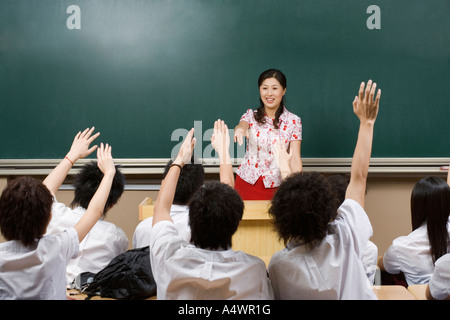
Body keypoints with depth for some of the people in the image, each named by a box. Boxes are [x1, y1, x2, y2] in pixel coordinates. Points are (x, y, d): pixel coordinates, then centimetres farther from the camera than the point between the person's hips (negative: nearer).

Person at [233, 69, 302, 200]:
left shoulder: (293, 121, -2)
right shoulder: (251, 115, 4)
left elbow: (295, 158, -9)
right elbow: (242, 125, -20)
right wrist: (240, 129, -45)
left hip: (275, 186, -1)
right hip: (247, 183, 1)